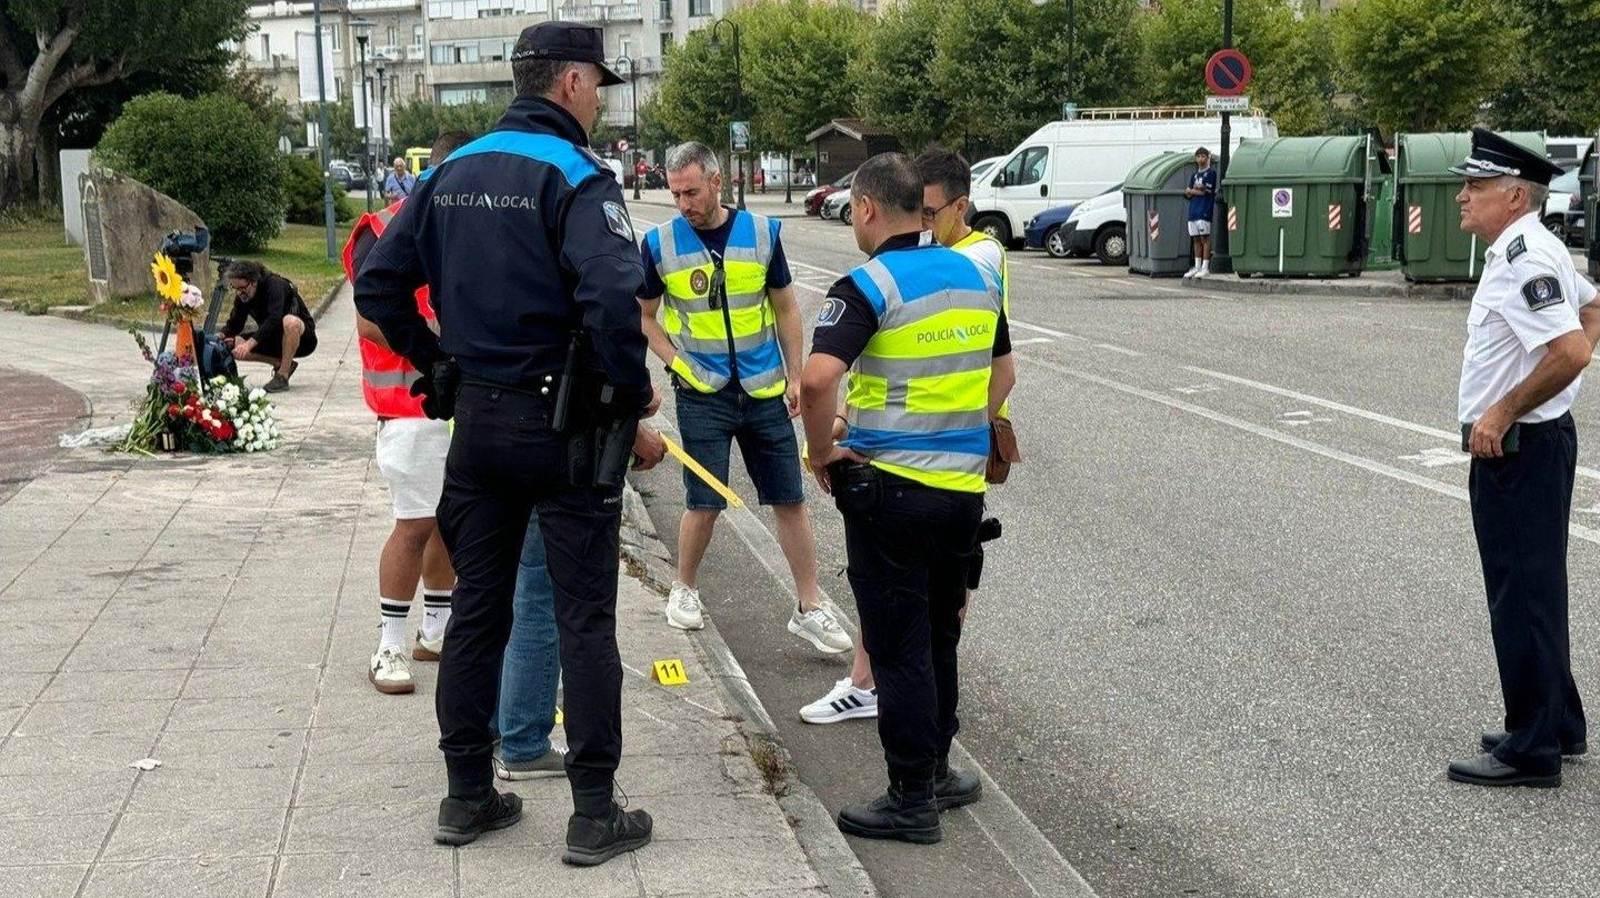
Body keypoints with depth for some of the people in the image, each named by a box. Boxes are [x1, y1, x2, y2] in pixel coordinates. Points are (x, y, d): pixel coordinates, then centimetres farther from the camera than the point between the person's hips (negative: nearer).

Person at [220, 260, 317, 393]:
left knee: (290, 321, -41)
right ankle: (282, 364, -2)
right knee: (231, 345, -14)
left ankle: (282, 377, -28)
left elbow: (274, 320, -36)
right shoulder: (242, 296, -4)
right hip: (273, 340, 7)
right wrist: (220, 336, -22)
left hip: (302, 336, -7)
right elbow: (235, 324, 1)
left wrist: (249, 344, -44)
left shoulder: (274, 285, -24)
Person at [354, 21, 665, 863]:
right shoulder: (575, 176, -14)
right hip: (563, 424, -6)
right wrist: (634, 395, -14)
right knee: (585, 619, 2)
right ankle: (593, 814, 6)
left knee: (476, 610, 14)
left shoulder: (452, 172, 8)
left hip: (476, 419, 6)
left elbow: (378, 283, 8)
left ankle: (467, 795, 22)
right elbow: (612, 301, -27)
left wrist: (437, 363, 14)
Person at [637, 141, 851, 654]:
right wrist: (674, 361, -7)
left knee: (790, 501, 4)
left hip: (765, 391, 2)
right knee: (704, 505, -1)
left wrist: (795, 375, 3)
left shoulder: (761, 232, -2)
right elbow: (643, 316, 6)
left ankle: (809, 609, 13)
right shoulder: (660, 243, -5)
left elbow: (786, 308, 7)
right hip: (702, 395, -2)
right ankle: (684, 590, 25)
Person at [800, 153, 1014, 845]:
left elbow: (817, 378, -27)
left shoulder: (869, 286, -14)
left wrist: (822, 453, -13)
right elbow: (1002, 374, 18)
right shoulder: (977, 276, 8)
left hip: (890, 485, -7)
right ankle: (935, 770, 30)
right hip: (965, 485, 7)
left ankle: (913, 799, 8)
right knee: (938, 636, 20)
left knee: (899, 645, 2)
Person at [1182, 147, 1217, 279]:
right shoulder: (1194, 175, 20)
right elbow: (1188, 193, 13)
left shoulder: (1211, 173, -1)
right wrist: (1198, 190, -6)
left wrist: (1192, 190, 3)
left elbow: (1205, 190, -10)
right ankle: (1197, 267, 14)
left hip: (1204, 210, -7)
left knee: (1205, 238, -8)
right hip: (1193, 210, 7)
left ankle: (1205, 268, -9)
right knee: (1196, 239, 9)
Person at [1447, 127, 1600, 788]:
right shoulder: (1531, 250, 13)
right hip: (1522, 448, 11)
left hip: (1518, 449, -11)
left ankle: (1531, 750, 3)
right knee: (1536, 592, 19)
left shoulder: (1522, 260, -20)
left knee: (1522, 598, -4)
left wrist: (1502, 413, -20)